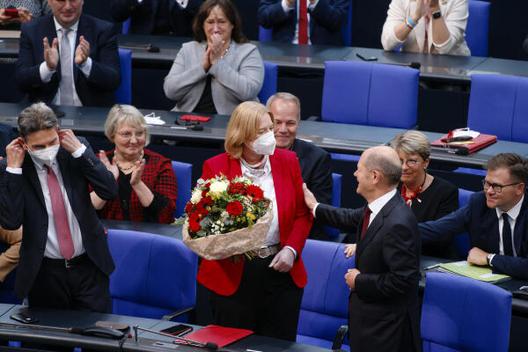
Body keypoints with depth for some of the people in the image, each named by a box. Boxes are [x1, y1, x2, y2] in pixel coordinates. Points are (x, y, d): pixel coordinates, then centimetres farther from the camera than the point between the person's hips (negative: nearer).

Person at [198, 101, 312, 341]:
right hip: (232, 275, -2)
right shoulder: (215, 167, -4)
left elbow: (302, 215, 10)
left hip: (281, 270, 2)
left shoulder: (287, 161, 4)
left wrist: (291, 249, -5)